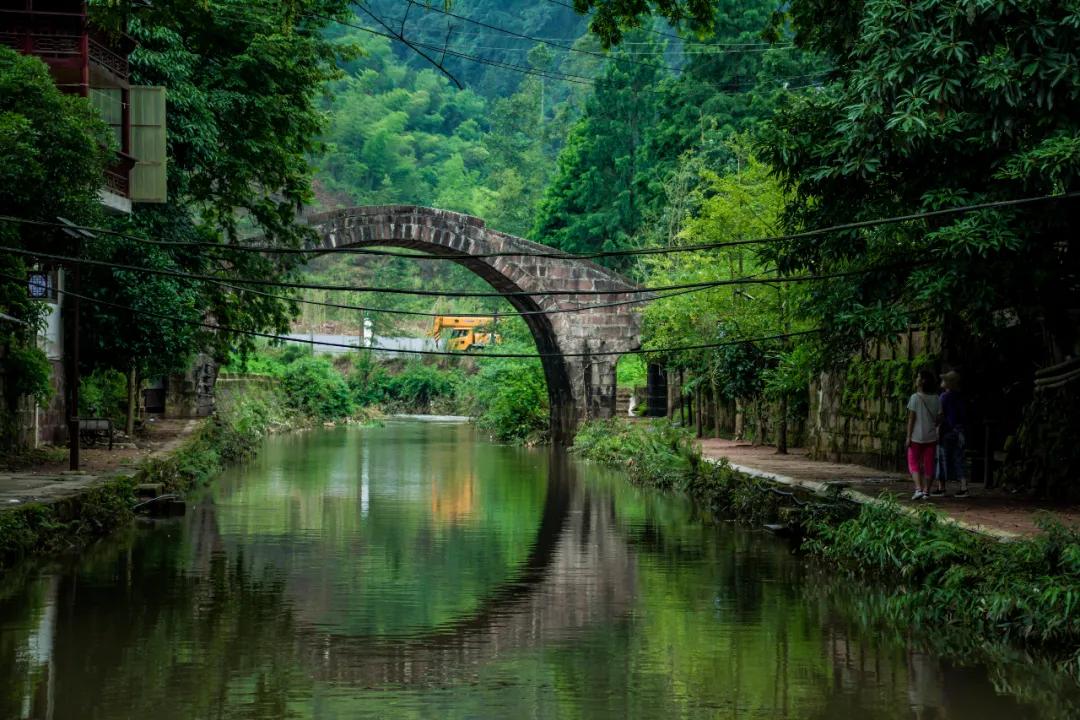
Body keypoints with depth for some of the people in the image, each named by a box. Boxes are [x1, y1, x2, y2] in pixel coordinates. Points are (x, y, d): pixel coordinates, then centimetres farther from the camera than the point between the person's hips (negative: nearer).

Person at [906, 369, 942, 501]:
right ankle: (926, 491, 10)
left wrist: (908, 436, -8)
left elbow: (911, 418, -12)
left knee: (914, 463, 7)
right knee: (928, 465, 9)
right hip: (931, 437, 3)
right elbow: (939, 418, 1)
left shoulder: (915, 397, -12)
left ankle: (918, 489, -8)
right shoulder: (936, 399, 0)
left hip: (917, 436, -3)